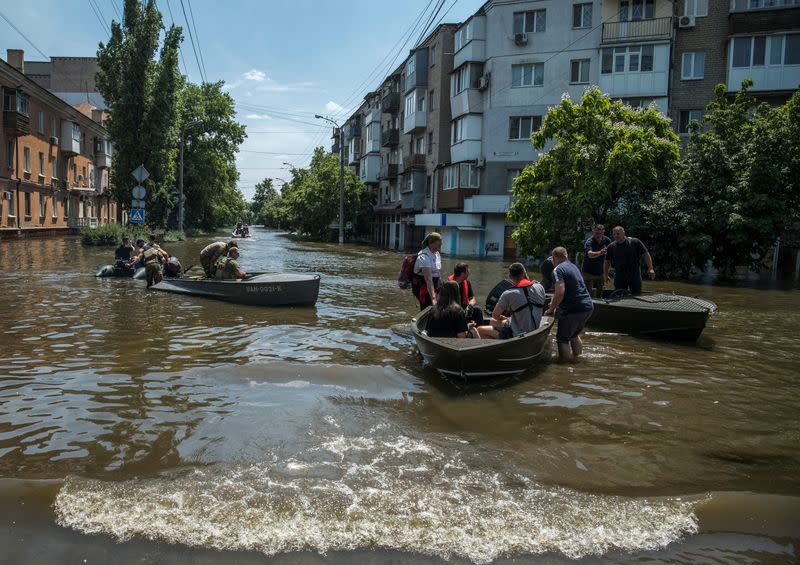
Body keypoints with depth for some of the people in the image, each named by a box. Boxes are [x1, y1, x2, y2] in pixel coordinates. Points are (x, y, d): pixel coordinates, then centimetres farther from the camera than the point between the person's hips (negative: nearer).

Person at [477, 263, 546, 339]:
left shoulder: (508, 294, -21)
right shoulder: (540, 288, -7)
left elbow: (495, 315, -8)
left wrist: (505, 319, 10)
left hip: (517, 335, -7)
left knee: (480, 330, 2)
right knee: (493, 321, 24)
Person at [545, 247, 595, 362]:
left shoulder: (558, 270, -9)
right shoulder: (573, 266, 19)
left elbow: (560, 293, -21)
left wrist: (551, 309, -8)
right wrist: (555, 304, 34)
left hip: (573, 309, -8)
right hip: (588, 306, 8)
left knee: (563, 338, 5)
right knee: (574, 335, 27)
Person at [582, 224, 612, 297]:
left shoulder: (607, 240, -3)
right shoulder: (589, 241, -19)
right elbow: (590, 254, -39)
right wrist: (599, 253, -60)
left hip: (600, 272, 5)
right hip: (589, 272, -5)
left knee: (600, 295, 12)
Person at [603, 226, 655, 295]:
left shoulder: (635, 242, -4)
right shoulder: (611, 247, 3)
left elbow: (646, 254, -2)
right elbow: (607, 262, 10)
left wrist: (650, 268, -9)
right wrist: (605, 275, 6)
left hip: (635, 276, -1)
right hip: (619, 278, 2)